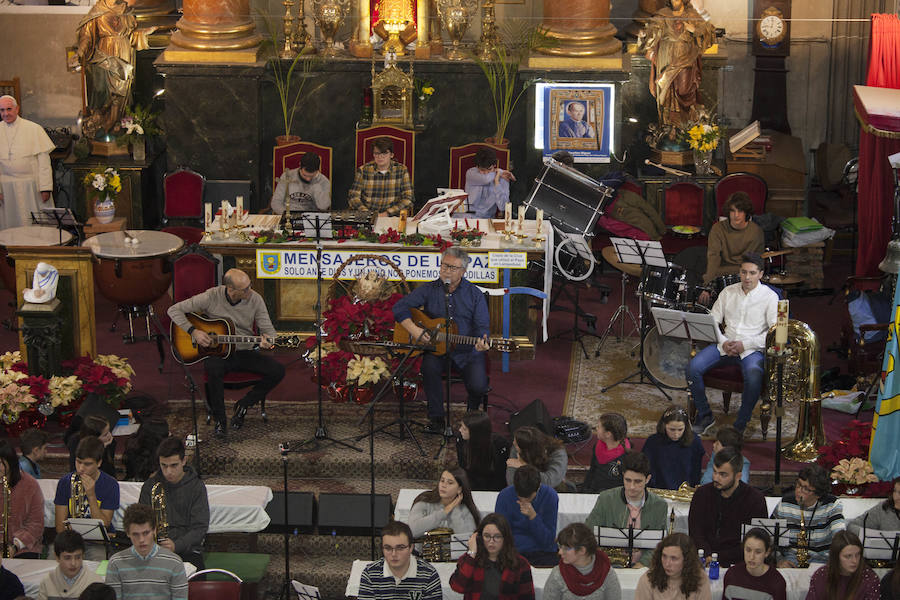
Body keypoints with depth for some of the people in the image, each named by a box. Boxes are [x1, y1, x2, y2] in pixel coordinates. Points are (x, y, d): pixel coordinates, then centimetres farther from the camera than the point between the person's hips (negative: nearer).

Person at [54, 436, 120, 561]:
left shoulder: (110, 485, -5)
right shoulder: (65, 482, 2)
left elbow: (103, 525, -10)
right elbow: (60, 524, 2)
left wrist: (91, 495, -19)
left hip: (97, 543, -1)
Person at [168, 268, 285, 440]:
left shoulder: (255, 299, -6)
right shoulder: (211, 297, -12)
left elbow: (268, 329, -1)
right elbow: (174, 310, -6)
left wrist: (267, 340, -27)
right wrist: (194, 331, -19)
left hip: (244, 353, 3)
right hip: (216, 353, -3)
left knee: (278, 371, -18)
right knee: (213, 368, -39)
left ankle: (242, 405, 0)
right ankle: (219, 420, -19)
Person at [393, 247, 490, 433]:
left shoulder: (474, 294, 3)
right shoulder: (429, 290, 5)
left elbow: (482, 326, -2)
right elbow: (399, 308, 0)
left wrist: (482, 342, -25)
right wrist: (414, 329, -15)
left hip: (467, 351, 0)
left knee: (478, 386, -22)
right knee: (429, 367, -33)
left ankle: (473, 411, 18)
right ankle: (436, 418, -18)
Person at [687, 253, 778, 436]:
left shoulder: (770, 297, -2)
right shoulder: (728, 292, 10)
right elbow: (713, 321, 12)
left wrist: (745, 344, -16)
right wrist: (722, 343, -8)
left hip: (753, 349, -4)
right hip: (725, 344, 4)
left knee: (754, 377, -36)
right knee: (693, 367, -20)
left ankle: (741, 424, -15)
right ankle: (704, 416, -3)